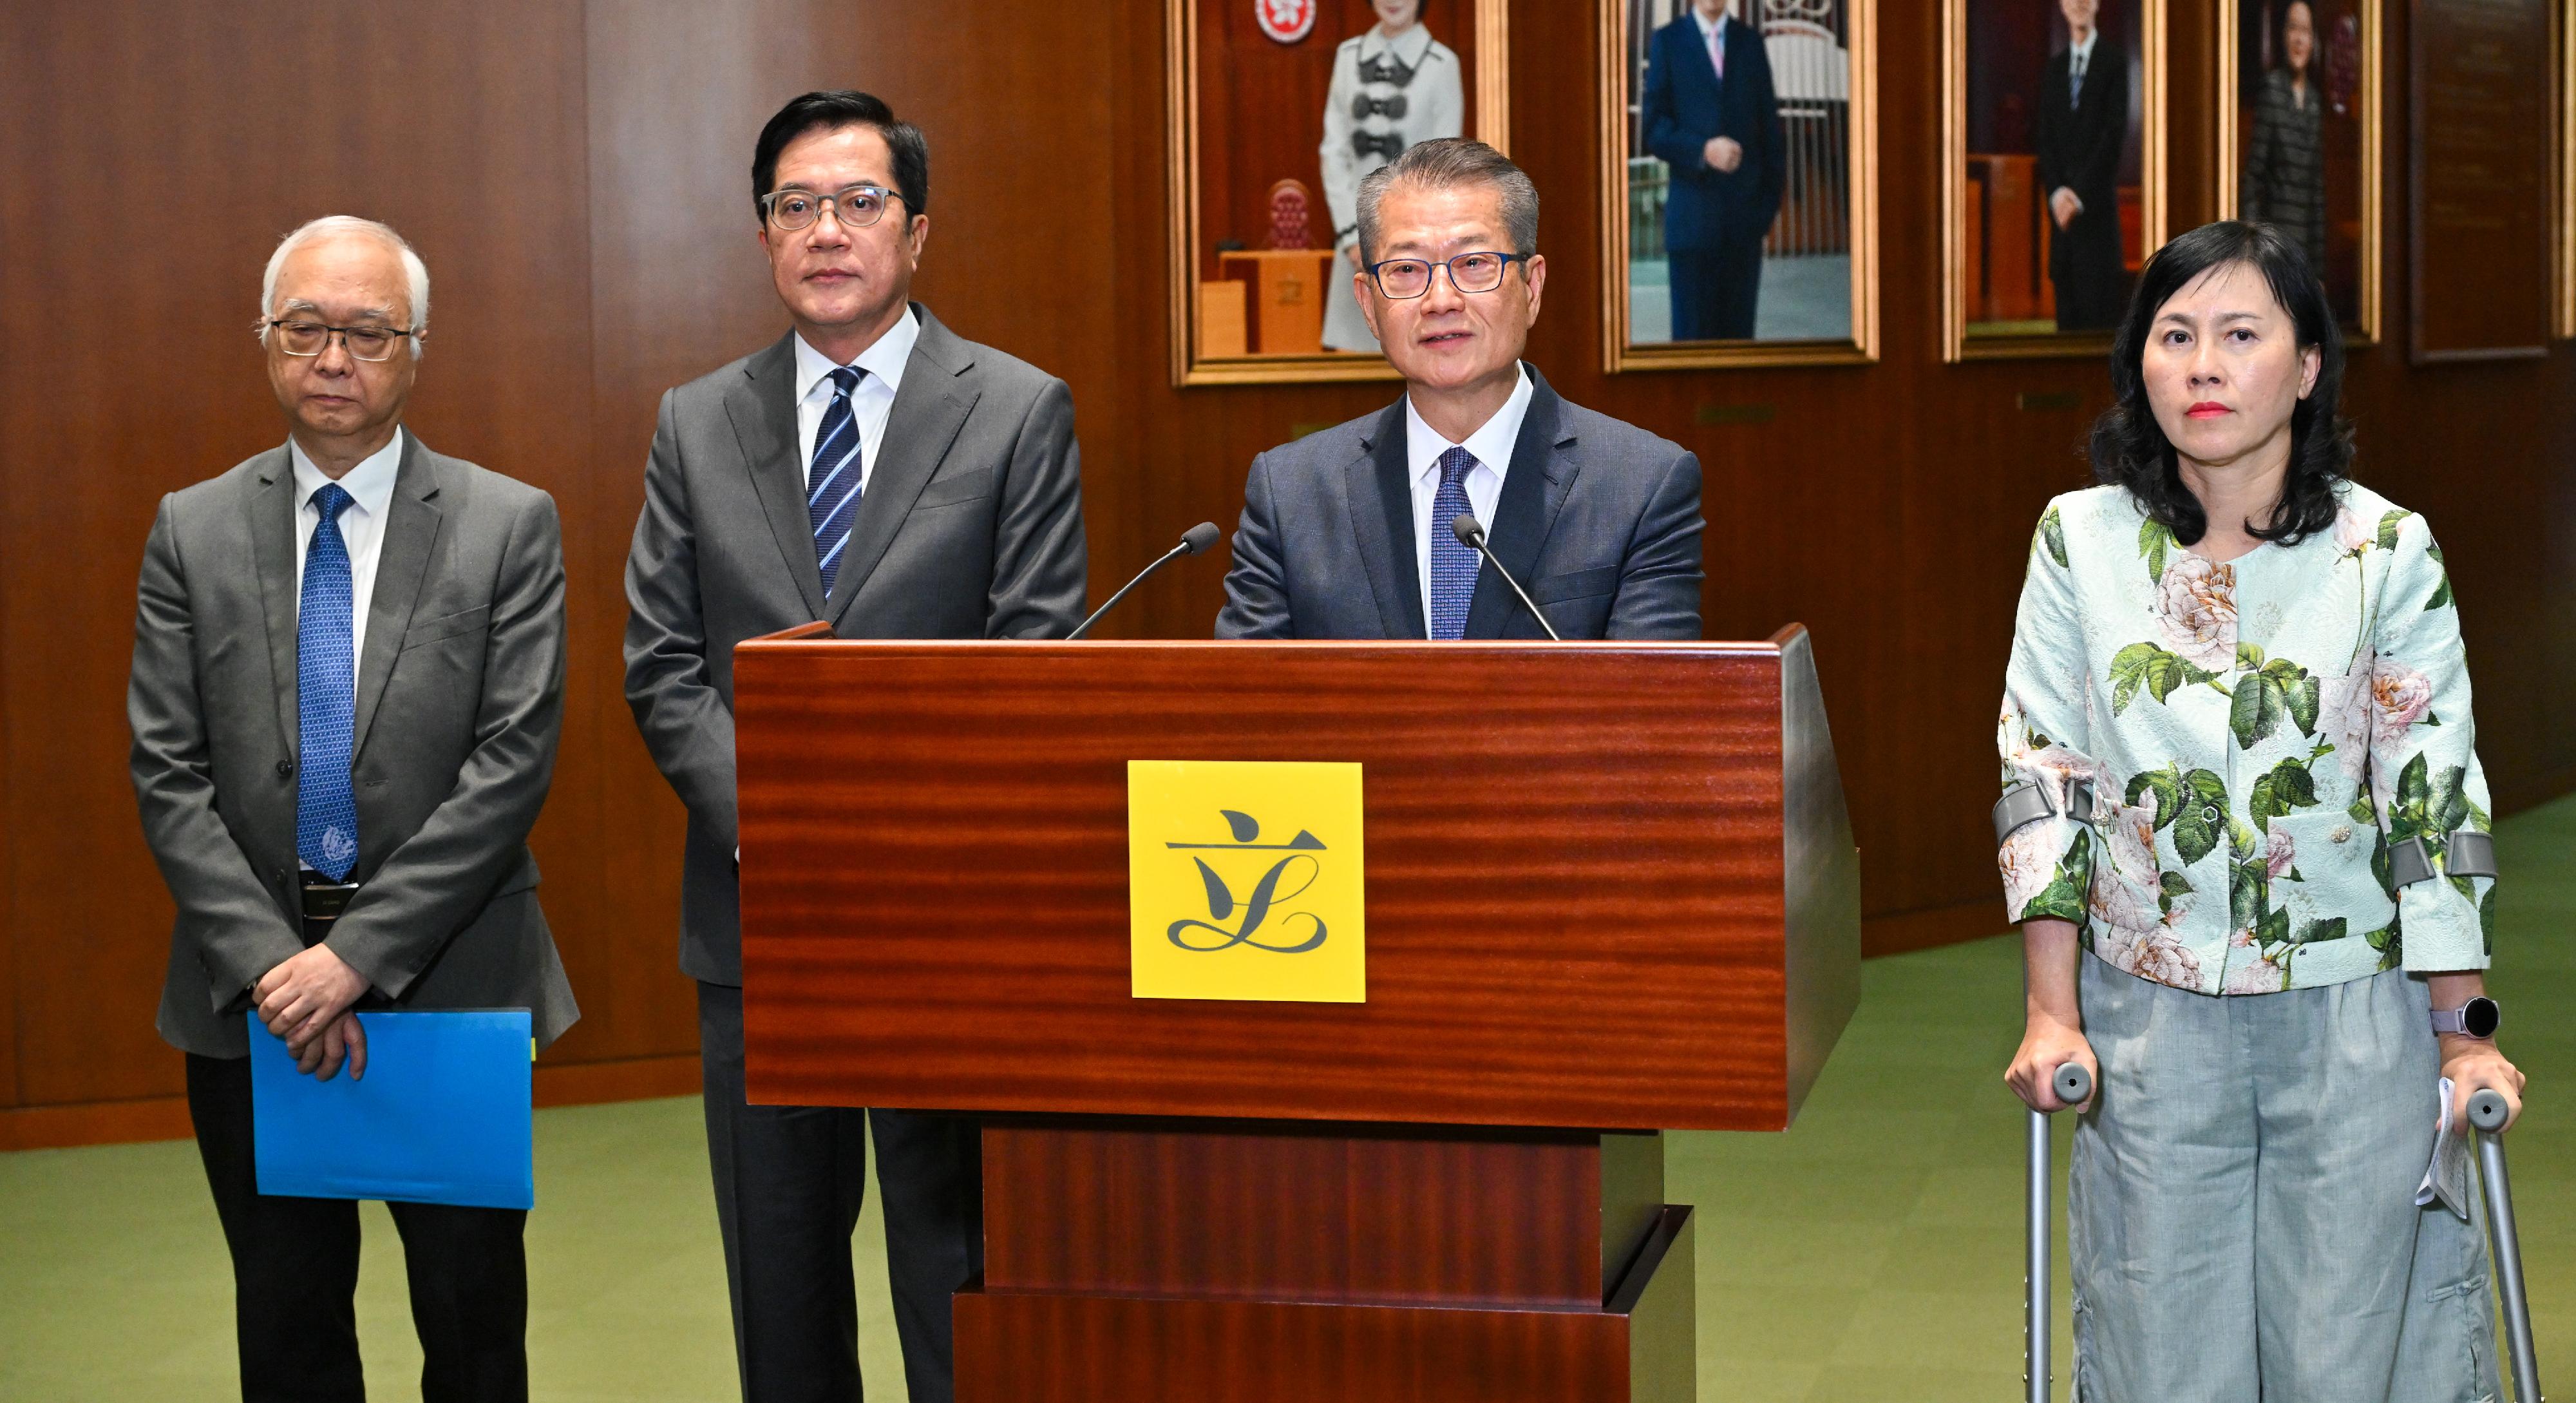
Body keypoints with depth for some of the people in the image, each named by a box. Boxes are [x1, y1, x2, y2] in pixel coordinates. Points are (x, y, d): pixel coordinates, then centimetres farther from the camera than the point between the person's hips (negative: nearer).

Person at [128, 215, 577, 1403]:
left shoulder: (509, 526, -1)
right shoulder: (191, 532, 5)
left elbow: (512, 764, -9)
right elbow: (168, 775, 0)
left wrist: (359, 954, -15)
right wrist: (267, 962, -13)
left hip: (449, 990, -2)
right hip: (249, 1000, 2)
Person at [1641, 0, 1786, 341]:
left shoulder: (1751, 41, 11)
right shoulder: (1667, 42, 3)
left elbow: (1770, 125, 11)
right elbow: (1653, 127, -3)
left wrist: (1772, 197, 4)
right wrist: (1703, 150, -19)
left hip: (1745, 211, 2)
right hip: (1692, 216, -2)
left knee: (1737, 329, 3)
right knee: (1692, 331, -3)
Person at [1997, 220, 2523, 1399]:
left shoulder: (2388, 553, -4)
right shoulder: (2080, 540, -1)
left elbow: (2436, 801, -1)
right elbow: (2043, 778, 1)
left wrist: (2463, 1033, -1)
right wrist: (2050, 1013, -1)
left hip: (2353, 1025, -1)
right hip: (2150, 1026, 1)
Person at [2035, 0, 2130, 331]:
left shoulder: (2115, 59, -1)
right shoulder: (2054, 67, 16)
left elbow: (2115, 131, -8)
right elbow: (2046, 137, 12)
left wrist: (2080, 193, -12)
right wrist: (2056, 191, -4)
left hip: (2097, 201, -5)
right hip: (2061, 204, 5)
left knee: (2100, 307, -10)